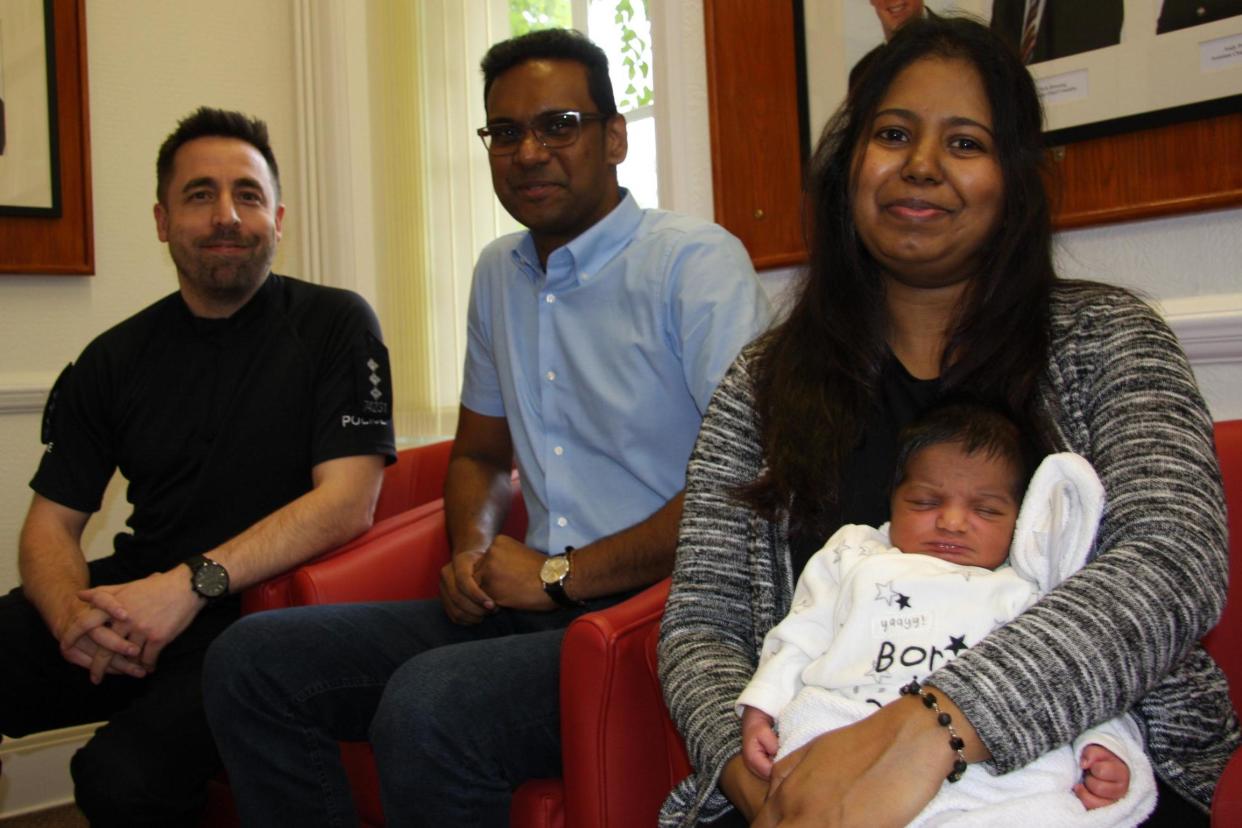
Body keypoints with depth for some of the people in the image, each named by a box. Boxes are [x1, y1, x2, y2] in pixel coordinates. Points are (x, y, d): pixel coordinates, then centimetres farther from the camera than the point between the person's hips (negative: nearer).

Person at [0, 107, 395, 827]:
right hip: (133, 599, 4)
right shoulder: (115, 360, 12)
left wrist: (194, 582, -22)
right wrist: (71, 613, -13)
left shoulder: (335, 325, -2)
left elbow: (348, 501, -12)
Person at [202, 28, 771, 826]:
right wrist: (473, 553, 5)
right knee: (251, 660, -5)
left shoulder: (697, 261, -8)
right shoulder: (498, 273, 17)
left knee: (425, 707, -34)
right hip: (536, 600, 8)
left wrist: (563, 574, -12)